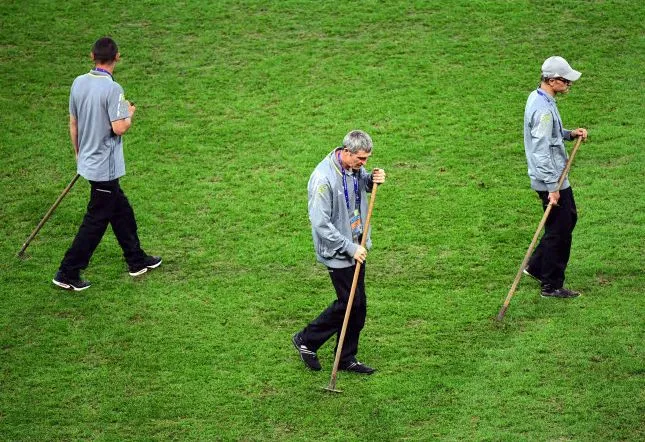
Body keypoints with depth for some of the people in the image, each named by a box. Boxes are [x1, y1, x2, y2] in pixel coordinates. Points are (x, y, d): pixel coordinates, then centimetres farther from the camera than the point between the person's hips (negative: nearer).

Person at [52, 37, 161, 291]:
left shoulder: (79, 83, 1)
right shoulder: (112, 89, -22)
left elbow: (73, 123, 9)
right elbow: (119, 128, -24)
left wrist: (78, 154, 22)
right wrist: (129, 114, -3)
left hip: (88, 162, 8)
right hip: (105, 167, -8)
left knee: (121, 211, 21)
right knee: (96, 220, 1)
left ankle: (136, 260, 34)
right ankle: (68, 274, 3)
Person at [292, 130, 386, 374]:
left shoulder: (355, 167, -2)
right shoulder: (323, 178, -26)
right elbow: (321, 223, -25)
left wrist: (373, 180, -3)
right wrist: (350, 248, -23)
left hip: (356, 246, 8)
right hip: (337, 251, -8)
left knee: (358, 304, 12)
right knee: (350, 303, -2)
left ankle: (347, 358, 25)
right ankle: (306, 340, 17)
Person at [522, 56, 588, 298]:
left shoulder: (538, 97, 8)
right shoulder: (543, 109, -24)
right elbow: (541, 152, -26)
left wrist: (570, 133, 7)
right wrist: (552, 188, -26)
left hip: (557, 177, 10)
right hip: (551, 180, -10)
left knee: (569, 219, 21)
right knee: (559, 230, -1)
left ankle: (536, 266, 29)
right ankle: (552, 286, 9)